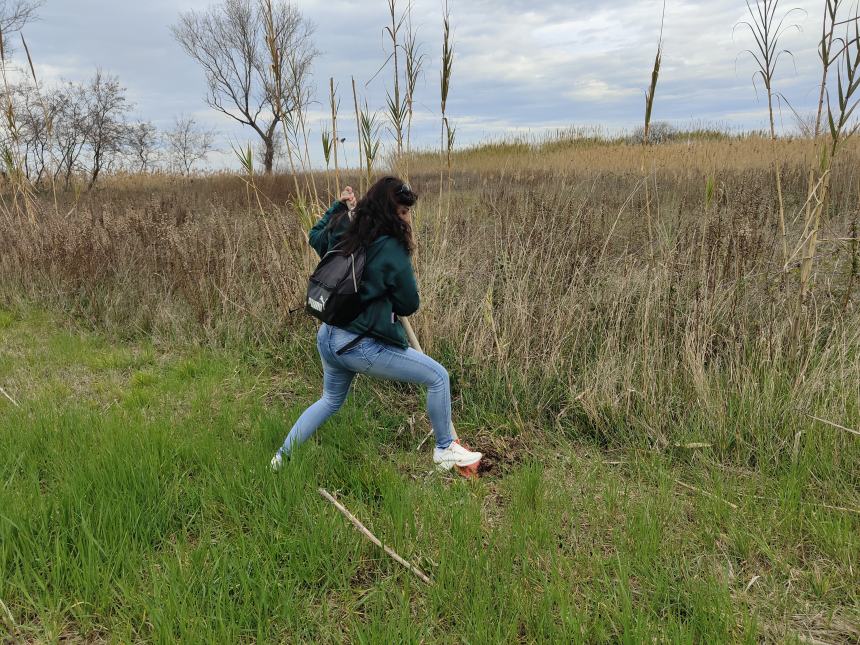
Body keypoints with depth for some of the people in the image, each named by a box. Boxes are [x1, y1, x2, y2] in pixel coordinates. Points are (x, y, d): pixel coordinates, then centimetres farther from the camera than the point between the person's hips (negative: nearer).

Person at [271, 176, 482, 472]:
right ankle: (445, 450, 18)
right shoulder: (391, 249, -17)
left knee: (330, 401, 34)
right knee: (438, 377, 5)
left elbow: (315, 237, 28)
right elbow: (409, 304, -5)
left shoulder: (342, 229, 3)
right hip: (361, 346, -8)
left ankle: (282, 457, 40)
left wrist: (339, 206, 29)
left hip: (327, 338, 8)